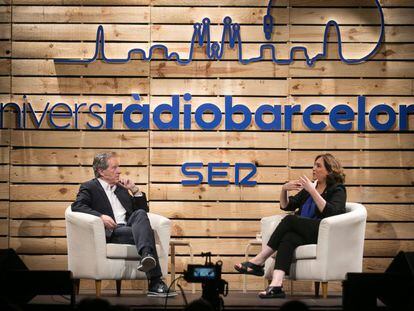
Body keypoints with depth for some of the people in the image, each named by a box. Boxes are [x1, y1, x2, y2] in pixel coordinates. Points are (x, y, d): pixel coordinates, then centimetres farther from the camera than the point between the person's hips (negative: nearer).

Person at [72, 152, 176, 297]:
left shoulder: (121, 188, 31)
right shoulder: (89, 187, 13)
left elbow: (143, 209, 34)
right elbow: (77, 206, -8)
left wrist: (135, 190, 17)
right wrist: (100, 216, -23)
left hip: (129, 228, 5)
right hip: (110, 233, -5)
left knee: (140, 214, -30)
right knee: (145, 232, -32)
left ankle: (146, 256, -56)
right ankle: (155, 283, -45)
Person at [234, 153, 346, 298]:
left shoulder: (337, 190, 3)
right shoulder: (310, 186, 22)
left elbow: (331, 213, -18)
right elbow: (286, 206, 22)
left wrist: (312, 191, -21)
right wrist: (284, 190, 1)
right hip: (305, 234, 6)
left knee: (290, 220, -28)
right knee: (288, 238, -31)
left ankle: (258, 262, -26)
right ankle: (276, 285, -52)